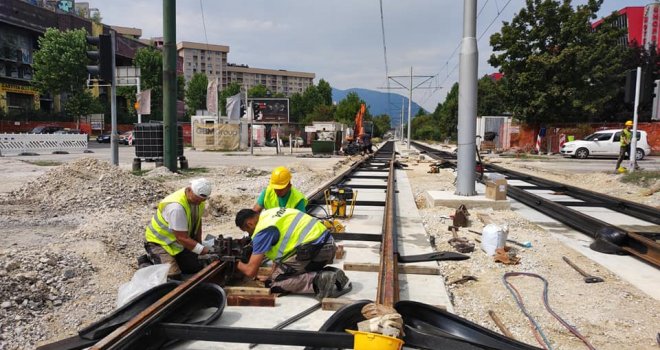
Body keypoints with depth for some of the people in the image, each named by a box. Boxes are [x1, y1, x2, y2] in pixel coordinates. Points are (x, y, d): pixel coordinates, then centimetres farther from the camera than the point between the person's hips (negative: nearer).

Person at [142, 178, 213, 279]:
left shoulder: (198, 199, -9)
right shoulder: (176, 207, -34)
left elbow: (198, 221, 7)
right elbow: (182, 238, -30)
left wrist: (199, 244, 2)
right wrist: (203, 250, -27)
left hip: (179, 243, 8)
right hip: (159, 241, -7)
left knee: (197, 268, -1)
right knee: (173, 276, -19)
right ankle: (152, 258, 6)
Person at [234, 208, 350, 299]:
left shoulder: (262, 230, -5)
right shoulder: (270, 213, 21)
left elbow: (251, 271, -3)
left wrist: (238, 264, 18)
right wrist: (274, 272, 22)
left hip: (314, 248, -9)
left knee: (275, 283, 1)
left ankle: (317, 281, -15)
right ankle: (331, 276, 8)